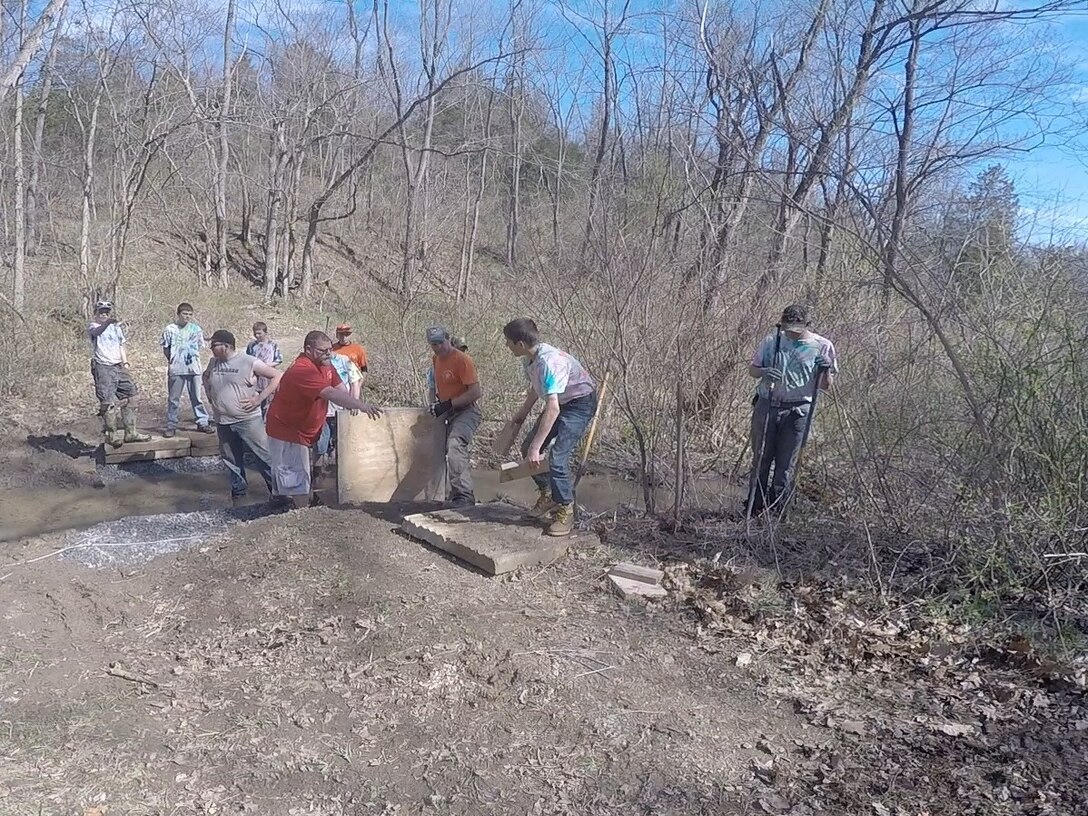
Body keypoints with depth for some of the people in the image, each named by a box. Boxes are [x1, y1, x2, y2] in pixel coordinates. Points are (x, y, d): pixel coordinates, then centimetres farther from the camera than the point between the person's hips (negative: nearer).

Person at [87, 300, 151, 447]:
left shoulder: (116, 327, 19)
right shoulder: (93, 326, -1)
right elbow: (96, 332, -26)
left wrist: (125, 362, 6)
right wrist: (107, 323, -47)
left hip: (119, 366, 6)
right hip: (103, 368, -6)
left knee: (129, 397, 6)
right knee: (108, 402, -8)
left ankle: (130, 432, 14)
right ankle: (111, 435, 0)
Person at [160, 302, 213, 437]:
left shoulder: (196, 329, 5)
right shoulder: (170, 329, -1)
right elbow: (166, 348, 5)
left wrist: (193, 358, 6)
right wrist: (172, 361, 0)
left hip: (193, 368, 2)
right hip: (176, 369, -2)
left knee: (196, 397, 8)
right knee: (173, 399, 4)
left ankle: (202, 422, 15)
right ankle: (171, 426, 10)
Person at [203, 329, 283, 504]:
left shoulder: (249, 362, -12)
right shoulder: (213, 362, 6)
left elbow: (278, 376, -11)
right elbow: (205, 377, 30)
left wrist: (259, 399, -13)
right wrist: (209, 394, 14)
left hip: (249, 420, -6)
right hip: (223, 422, 6)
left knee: (264, 456, -3)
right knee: (231, 460, 15)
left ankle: (278, 489, 6)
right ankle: (238, 489, 32)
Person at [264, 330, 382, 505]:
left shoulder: (325, 365, 1)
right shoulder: (303, 370, -29)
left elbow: (339, 388, 7)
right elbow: (332, 394, -40)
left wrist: (351, 405, -9)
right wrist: (361, 405, -47)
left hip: (303, 430, 10)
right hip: (286, 432, -10)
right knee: (296, 485, -8)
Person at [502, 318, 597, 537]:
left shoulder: (549, 362, -35)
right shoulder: (528, 359, -6)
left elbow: (552, 408, -41)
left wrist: (536, 447, -42)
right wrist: (523, 412, 26)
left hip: (580, 403, -9)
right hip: (560, 402, 9)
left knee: (558, 457, -18)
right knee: (527, 448, 9)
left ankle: (565, 512, -2)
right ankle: (548, 494, 26)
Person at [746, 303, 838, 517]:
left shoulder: (822, 346, 1)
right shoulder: (772, 340, 5)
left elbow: (825, 386, 5)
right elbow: (752, 369, 12)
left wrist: (826, 370, -17)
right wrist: (764, 372, -11)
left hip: (797, 411, -2)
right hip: (766, 406, 2)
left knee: (785, 465, 4)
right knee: (760, 460, 6)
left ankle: (777, 512, 14)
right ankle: (754, 509, 15)